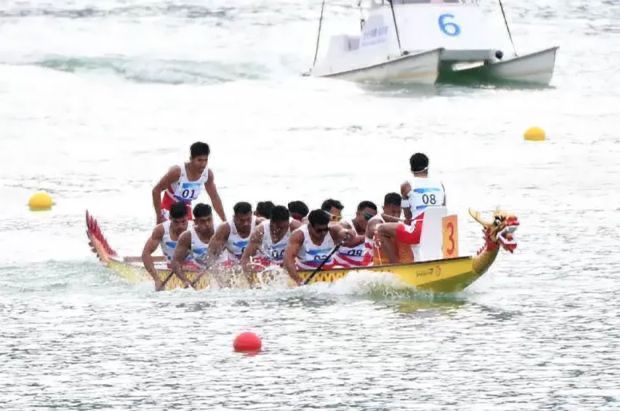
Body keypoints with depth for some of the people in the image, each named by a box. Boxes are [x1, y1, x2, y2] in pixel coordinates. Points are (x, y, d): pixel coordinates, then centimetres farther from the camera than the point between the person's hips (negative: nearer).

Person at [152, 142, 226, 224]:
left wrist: (225, 222, -2)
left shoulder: (208, 174, -16)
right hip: (169, 205, -5)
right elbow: (156, 190, -24)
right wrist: (159, 216, -26)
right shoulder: (177, 171, -32)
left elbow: (215, 198, -2)